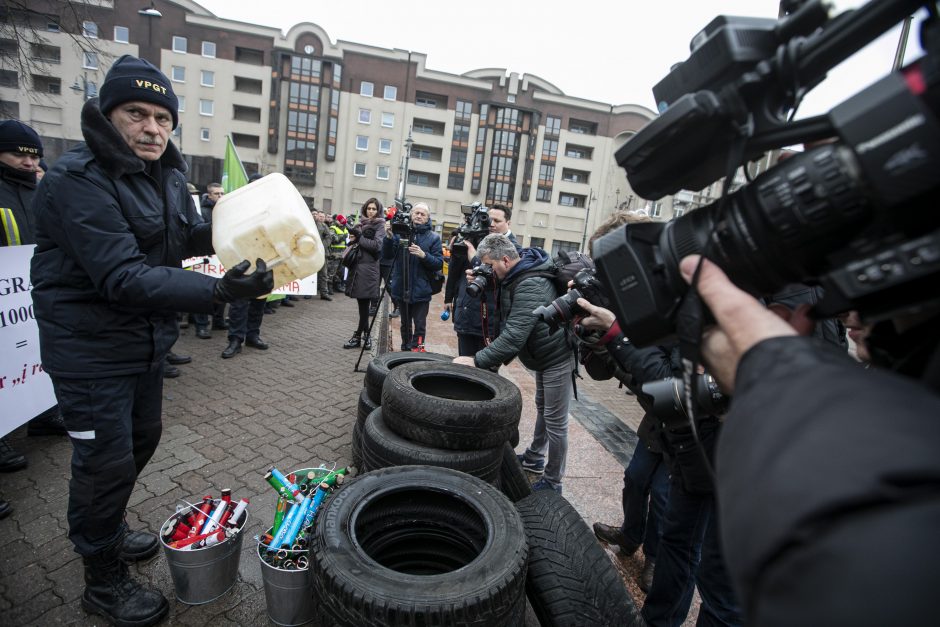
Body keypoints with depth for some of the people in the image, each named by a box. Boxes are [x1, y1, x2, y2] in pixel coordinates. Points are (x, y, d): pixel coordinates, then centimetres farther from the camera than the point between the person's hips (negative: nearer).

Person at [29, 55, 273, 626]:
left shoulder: (166, 174, 4)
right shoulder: (79, 181, -22)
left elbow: (181, 238, 12)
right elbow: (124, 278, -32)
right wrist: (219, 291, -43)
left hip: (147, 338, 8)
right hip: (91, 347, -8)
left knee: (142, 438, 22)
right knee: (106, 461, 3)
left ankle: (109, 530, 48)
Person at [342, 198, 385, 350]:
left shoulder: (380, 225, 1)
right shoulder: (361, 223, 17)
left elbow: (377, 244, -11)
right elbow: (354, 240, 22)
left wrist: (358, 238, -10)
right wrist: (353, 237, 0)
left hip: (369, 267, -6)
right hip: (358, 265, 6)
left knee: (364, 302, -4)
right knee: (363, 303, 7)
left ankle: (358, 336, 4)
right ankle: (365, 335, 15)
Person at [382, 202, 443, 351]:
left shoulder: (433, 237, -2)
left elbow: (439, 263, -7)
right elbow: (387, 255, 0)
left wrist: (424, 255, -23)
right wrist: (389, 237, -16)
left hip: (421, 290, -3)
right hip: (402, 288, 3)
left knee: (419, 325, -1)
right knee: (405, 323, 16)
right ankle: (405, 350, 30)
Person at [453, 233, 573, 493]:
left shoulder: (531, 286, -32)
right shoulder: (515, 276, -1)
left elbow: (514, 336, -38)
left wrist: (477, 361, -35)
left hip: (557, 357, -10)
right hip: (543, 354, 10)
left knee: (555, 421, 2)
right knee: (542, 408, 24)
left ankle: (552, 482, 17)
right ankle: (534, 458, 43)